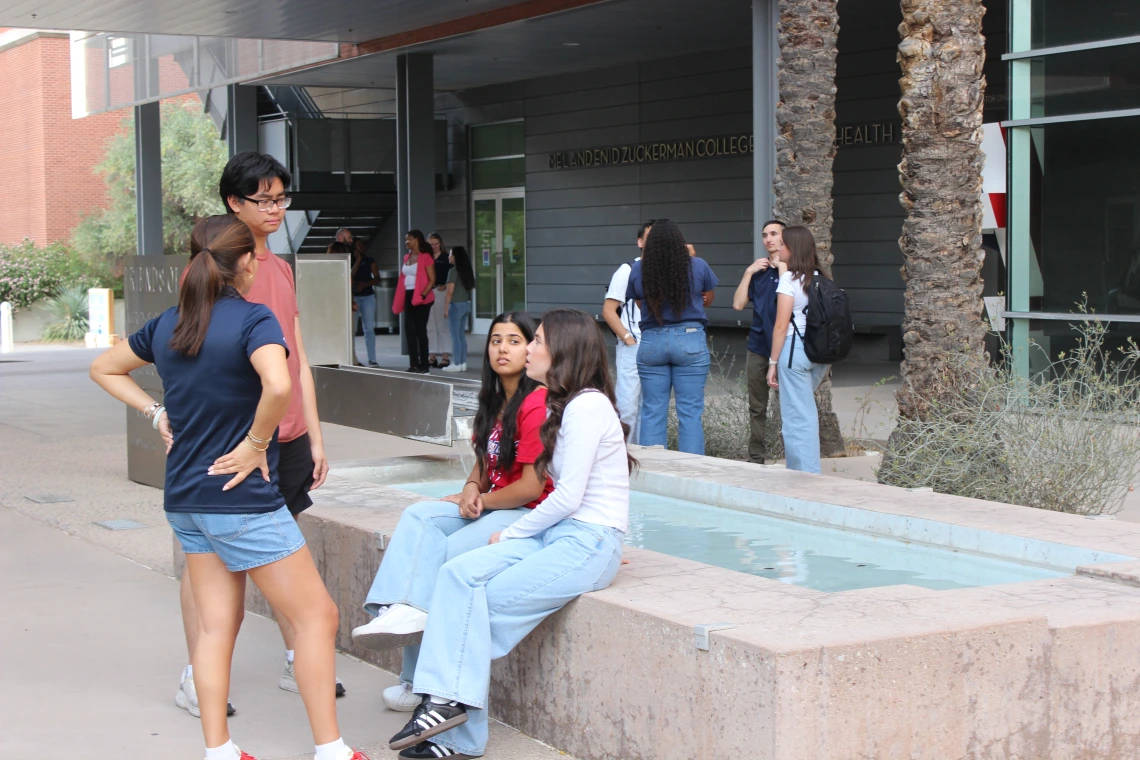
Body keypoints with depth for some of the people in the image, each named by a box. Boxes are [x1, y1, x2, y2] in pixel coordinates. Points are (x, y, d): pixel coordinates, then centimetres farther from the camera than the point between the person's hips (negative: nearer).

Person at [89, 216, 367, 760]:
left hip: (185, 499, 8)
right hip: (244, 498, -8)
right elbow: (278, 386, -33)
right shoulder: (252, 318, -14)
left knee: (216, 625, 12)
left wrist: (158, 414, 14)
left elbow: (103, 369, 22)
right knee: (316, 615, 1)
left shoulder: (167, 325, 7)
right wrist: (256, 444, -18)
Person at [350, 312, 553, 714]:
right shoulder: (495, 402, 15)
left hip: (529, 515, -9)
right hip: (491, 508, 9)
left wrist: (477, 500, -3)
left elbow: (531, 487, -17)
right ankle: (405, 609, -31)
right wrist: (472, 488, -2)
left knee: (441, 554, -24)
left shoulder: (536, 404, -15)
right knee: (418, 516, -14)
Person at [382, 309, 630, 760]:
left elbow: (569, 496, -16)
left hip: (589, 542, -8)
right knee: (458, 574, -13)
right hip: (559, 532, 8)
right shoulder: (565, 404, 17)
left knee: (480, 604, -18)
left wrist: (511, 534, -6)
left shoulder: (587, 406, -13)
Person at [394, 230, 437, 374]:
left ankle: (423, 365, 3)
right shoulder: (406, 257, 13)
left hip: (421, 298, -7)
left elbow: (432, 279, -11)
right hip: (408, 296, 7)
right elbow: (403, 278, 15)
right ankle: (414, 364, 9)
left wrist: (423, 295, -20)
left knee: (420, 330, -3)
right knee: (409, 329, 4)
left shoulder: (425, 257, -8)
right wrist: (400, 299, 9)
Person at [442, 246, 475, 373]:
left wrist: (445, 308, -12)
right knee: (462, 335, 12)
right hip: (466, 304, 8)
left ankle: (456, 364, -1)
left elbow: (450, 291, -16)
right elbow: (472, 287, 12)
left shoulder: (453, 271, -13)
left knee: (455, 336, -3)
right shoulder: (466, 271, 9)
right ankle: (463, 363, 13)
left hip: (456, 305, -8)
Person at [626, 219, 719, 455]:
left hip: (651, 342, 2)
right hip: (690, 341, -2)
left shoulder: (638, 269, -3)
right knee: (690, 413, 2)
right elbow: (708, 299, 12)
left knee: (652, 413, 9)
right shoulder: (697, 266, -6)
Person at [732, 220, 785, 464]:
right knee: (757, 408, 9)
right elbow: (738, 304, 6)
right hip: (759, 347, 5)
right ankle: (755, 459, 16)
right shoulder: (758, 271, 14)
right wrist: (749, 272, -1)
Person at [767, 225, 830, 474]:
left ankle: (805, 475, 0)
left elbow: (781, 326, -11)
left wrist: (773, 362, -7)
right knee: (807, 414, 19)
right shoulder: (819, 278, 10)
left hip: (794, 349, -7)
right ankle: (809, 471, 22)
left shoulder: (789, 278, -9)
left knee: (798, 418, -2)